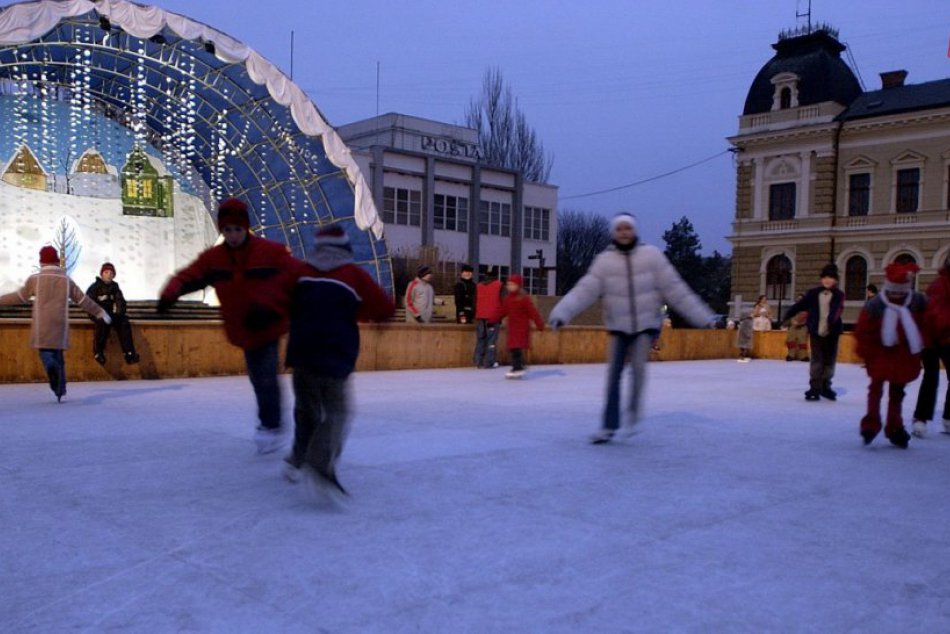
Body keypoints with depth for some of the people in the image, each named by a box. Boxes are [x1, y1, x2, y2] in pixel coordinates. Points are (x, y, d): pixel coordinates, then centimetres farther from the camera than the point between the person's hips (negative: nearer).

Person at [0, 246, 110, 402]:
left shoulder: (35, 278, 0)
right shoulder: (66, 280, 5)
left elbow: (20, 296, 7)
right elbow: (83, 300, 8)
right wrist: (100, 312, 18)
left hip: (41, 323, -2)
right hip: (60, 324, 2)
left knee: (45, 351, 3)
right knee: (58, 353, 11)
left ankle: (51, 366, -33)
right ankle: (60, 391, 8)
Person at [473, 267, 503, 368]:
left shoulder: (479, 285, 10)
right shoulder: (498, 285, -3)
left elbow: (475, 301, 12)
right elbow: (501, 301, -4)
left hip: (480, 317, 4)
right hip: (493, 317, -4)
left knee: (480, 340, 10)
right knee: (491, 340, -2)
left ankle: (479, 362, 8)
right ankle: (489, 362, -6)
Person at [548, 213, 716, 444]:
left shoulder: (652, 255, -6)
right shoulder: (605, 260, -4)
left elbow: (675, 290, -5)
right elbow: (584, 291, -13)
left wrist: (703, 317, -7)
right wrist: (561, 313, -28)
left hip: (646, 325, -1)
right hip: (618, 328, 2)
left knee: (638, 365, -21)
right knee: (613, 375, 0)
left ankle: (633, 411, 3)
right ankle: (609, 426, 11)